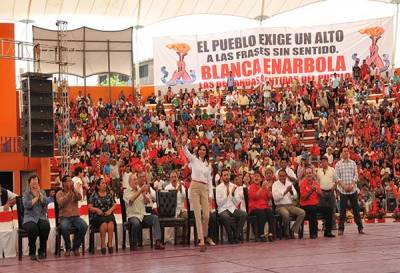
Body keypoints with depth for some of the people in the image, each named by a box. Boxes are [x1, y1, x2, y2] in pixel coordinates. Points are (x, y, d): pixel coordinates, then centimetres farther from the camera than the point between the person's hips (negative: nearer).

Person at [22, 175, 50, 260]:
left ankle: (42, 251, -14)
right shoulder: (26, 194, 8)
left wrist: (39, 193, -6)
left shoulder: (42, 192, 16)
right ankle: (32, 252, -17)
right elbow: (27, 205, -11)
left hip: (41, 217, 2)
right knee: (32, 228, -36)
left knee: (45, 227, -32)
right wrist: (36, 197, -5)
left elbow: (46, 203, -3)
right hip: (30, 218, -2)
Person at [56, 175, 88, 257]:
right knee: (64, 227, -37)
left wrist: (74, 190, -26)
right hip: (64, 217, -3)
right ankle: (68, 248, -12)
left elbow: (80, 198, -11)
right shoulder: (59, 193, 3)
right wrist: (69, 193, -19)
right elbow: (61, 203, -16)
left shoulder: (75, 191, 11)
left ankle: (76, 247, -8)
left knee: (84, 226, -28)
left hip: (76, 217, 3)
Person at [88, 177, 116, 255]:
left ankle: (110, 243, -32)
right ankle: (103, 244, -28)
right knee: (104, 223, -36)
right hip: (97, 216, -2)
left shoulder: (109, 194, 17)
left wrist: (110, 210, -6)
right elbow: (89, 207, 3)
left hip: (108, 215, 2)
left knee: (111, 222, -33)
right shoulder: (94, 195, 7)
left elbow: (114, 205, 14)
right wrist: (96, 209, -14)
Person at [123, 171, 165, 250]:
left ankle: (158, 242, -28)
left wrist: (144, 194, -12)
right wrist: (140, 191, -21)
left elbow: (147, 201, 8)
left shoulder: (141, 190, 19)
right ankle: (134, 244, -15)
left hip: (143, 215, 5)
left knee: (155, 217, -21)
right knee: (136, 223, -36)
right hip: (132, 215, -5)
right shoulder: (126, 191, 4)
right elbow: (130, 201, -17)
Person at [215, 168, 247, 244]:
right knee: (225, 217, -38)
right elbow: (219, 203, -7)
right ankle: (230, 237, -18)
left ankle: (236, 236, -16)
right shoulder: (219, 188, 0)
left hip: (232, 208, 4)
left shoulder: (234, 186, 9)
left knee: (244, 214, -26)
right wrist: (226, 195, -15)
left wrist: (233, 194, -10)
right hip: (223, 209, -3)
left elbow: (237, 203, 6)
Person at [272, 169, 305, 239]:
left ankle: (292, 231, -12)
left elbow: (295, 197, 8)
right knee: (286, 214, -36)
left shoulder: (289, 183, 14)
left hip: (290, 205, 5)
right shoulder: (275, 184, 0)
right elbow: (275, 198, -14)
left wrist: (291, 192, -12)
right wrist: (285, 192, -20)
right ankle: (286, 233, -15)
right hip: (280, 206, -5)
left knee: (302, 212, -19)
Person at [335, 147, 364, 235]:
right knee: (342, 210, -1)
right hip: (343, 190, -1)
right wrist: (344, 186, -13)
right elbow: (337, 177, 0)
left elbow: (356, 175, 4)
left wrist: (351, 185, -11)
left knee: (356, 208, 3)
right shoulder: (338, 164, 5)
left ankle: (360, 228, 8)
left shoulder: (353, 163, 9)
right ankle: (341, 229, 4)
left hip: (353, 189, 1)